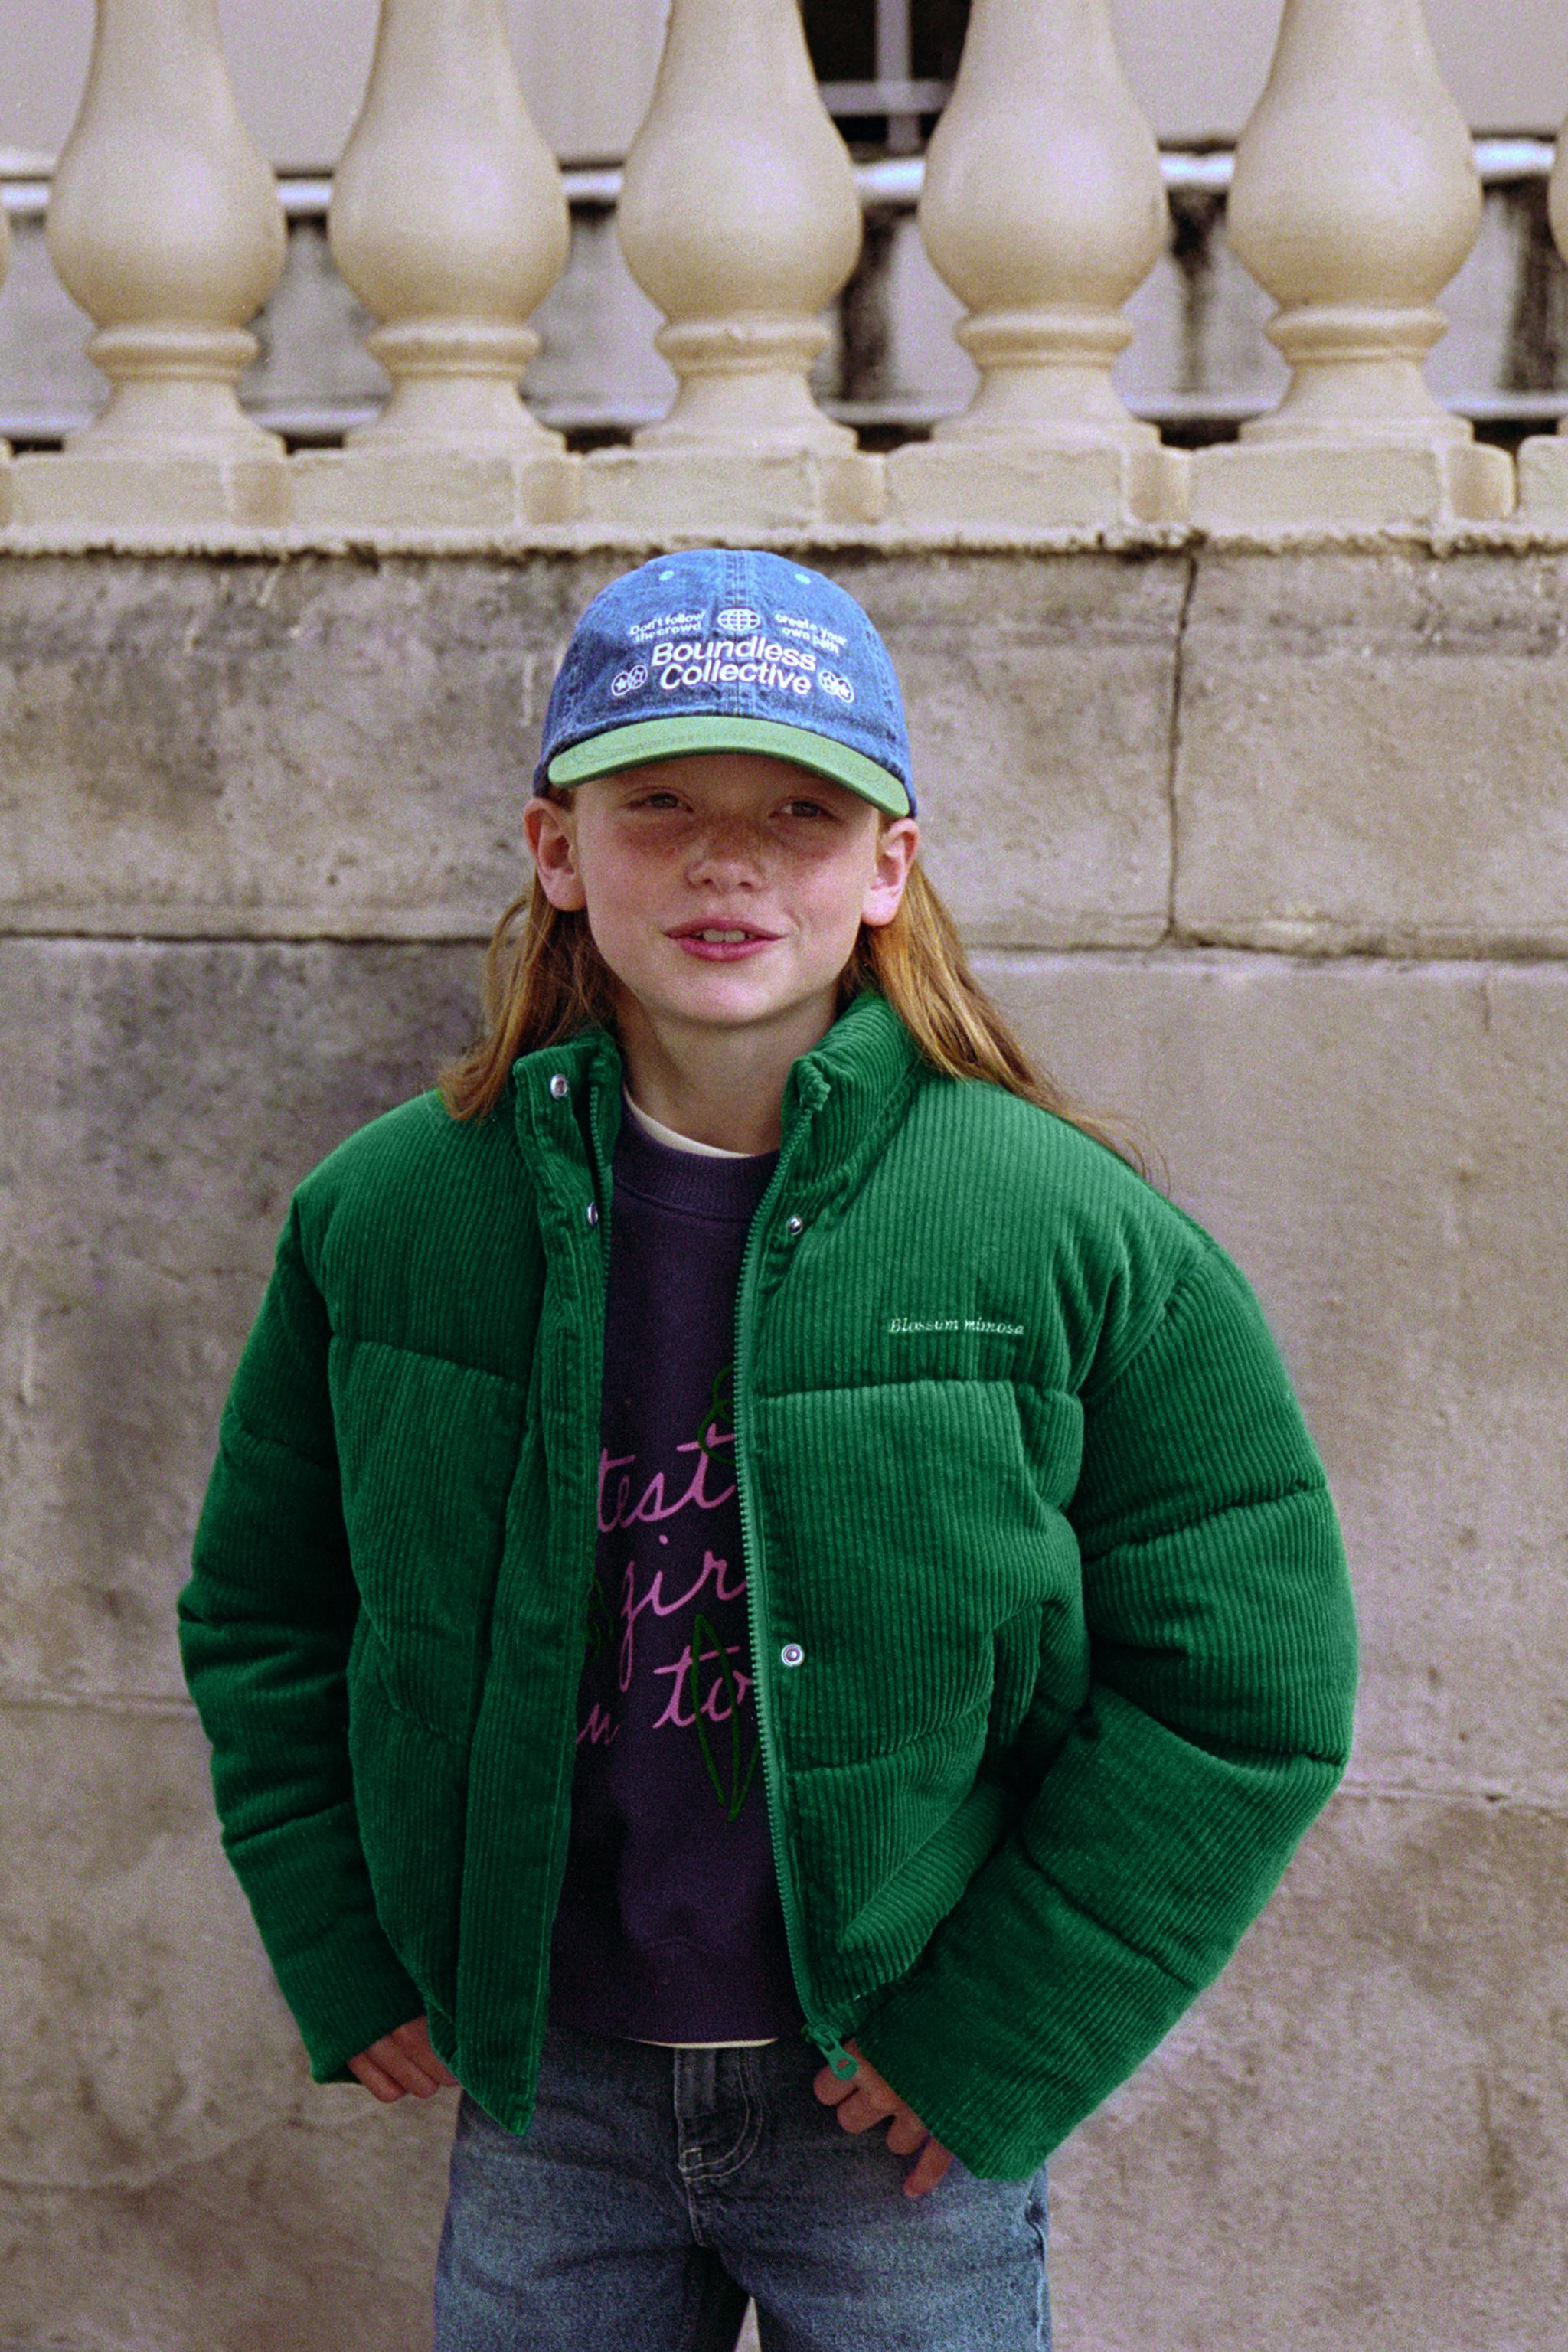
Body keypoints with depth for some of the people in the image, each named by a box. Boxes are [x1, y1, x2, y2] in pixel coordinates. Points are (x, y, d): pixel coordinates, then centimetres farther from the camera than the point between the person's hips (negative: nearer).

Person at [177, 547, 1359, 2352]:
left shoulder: (1075, 1233, -13)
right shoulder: (387, 1216, -5)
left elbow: (1245, 1681, -9)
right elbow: (259, 1613, 8)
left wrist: (997, 2042, -10)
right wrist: (346, 1968, 3)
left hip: (902, 2105, -2)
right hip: (540, 2091, 2)